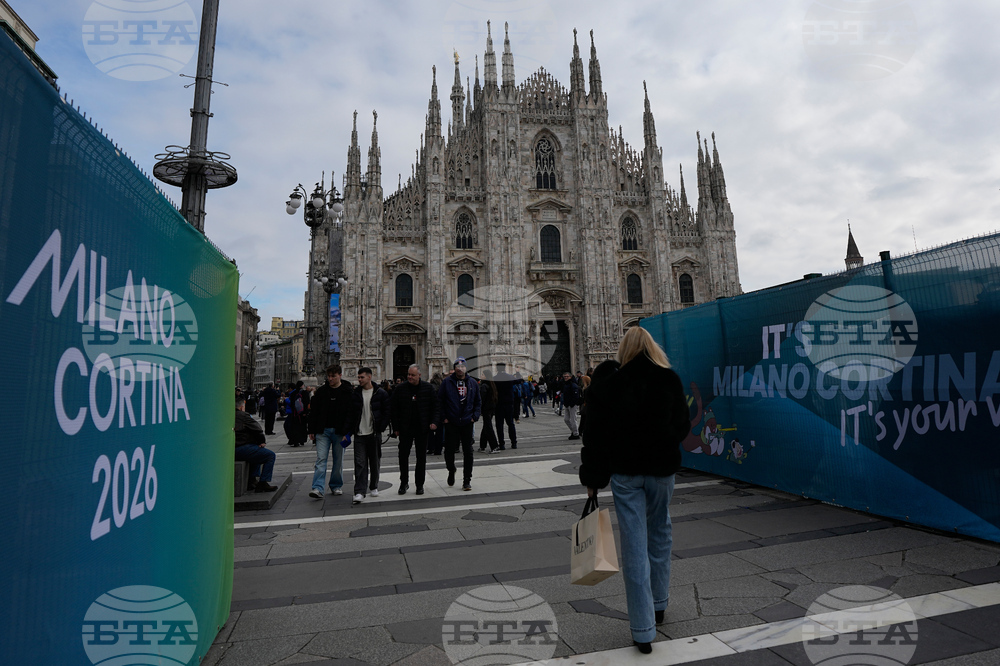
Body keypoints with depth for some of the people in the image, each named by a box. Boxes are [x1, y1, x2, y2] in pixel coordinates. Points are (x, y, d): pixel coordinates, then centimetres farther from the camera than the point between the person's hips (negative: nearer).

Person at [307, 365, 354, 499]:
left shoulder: (348, 392, -2)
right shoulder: (321, 391, 6)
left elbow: (350, 414, -6)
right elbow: (314, 412, 9)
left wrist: (346, 432, -13)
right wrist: (312, 430, 5)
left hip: (339, 432, -1)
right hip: (322, 431, 2)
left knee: (338, 460, 8)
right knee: (321, 459, -5)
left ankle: (336, 486, 22)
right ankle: (317, 489, -7)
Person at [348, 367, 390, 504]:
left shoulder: (380, 394, -2)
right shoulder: (355, 394, 4)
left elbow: (387, 412, 1)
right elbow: (350, 412, 8)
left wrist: (381, 428, -7)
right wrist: (350, 430, 0)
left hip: (374, 434, -1)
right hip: (359, 434, 1)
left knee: (374, 462, 10)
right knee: (360, 463, -5)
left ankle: (374, 487, 27)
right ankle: (360, 492, -4)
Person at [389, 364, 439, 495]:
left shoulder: (428, 388, 0)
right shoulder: (400, 389, -1)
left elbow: (436, 406, 3)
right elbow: (393, 409, 2)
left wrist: (434, 422, -9)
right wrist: (395, 428, -1)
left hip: (422, 428, 0)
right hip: (405, 429, 0)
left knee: (421, 457, 6)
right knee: (403, 456, 5)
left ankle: (419, 484, 19)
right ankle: (404, 482, 22)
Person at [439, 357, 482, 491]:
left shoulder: (473, 383, 7)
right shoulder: (447, 382, -2)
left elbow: (478, 402, 13)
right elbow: (440, 401, 0)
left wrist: (475, 416, 1)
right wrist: (443, 417, -6)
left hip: (467, 423, 2)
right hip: (451, 423, -2)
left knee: (468, 452, 4)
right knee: (449, 450, 5)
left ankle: (467, 480, 14)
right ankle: (451, 470, 36)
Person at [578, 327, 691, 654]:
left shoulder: (608, 384, -7)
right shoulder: (670, 380, -3)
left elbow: (595, 435, -6)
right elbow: (683, 426, 7)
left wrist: (592, 478, 2)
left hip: (624, 471, -2)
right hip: (662, 468, 2)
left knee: (634, 546, 4)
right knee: (660, 535, 22)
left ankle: (643, 632, 11)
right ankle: (658, 605, 39)